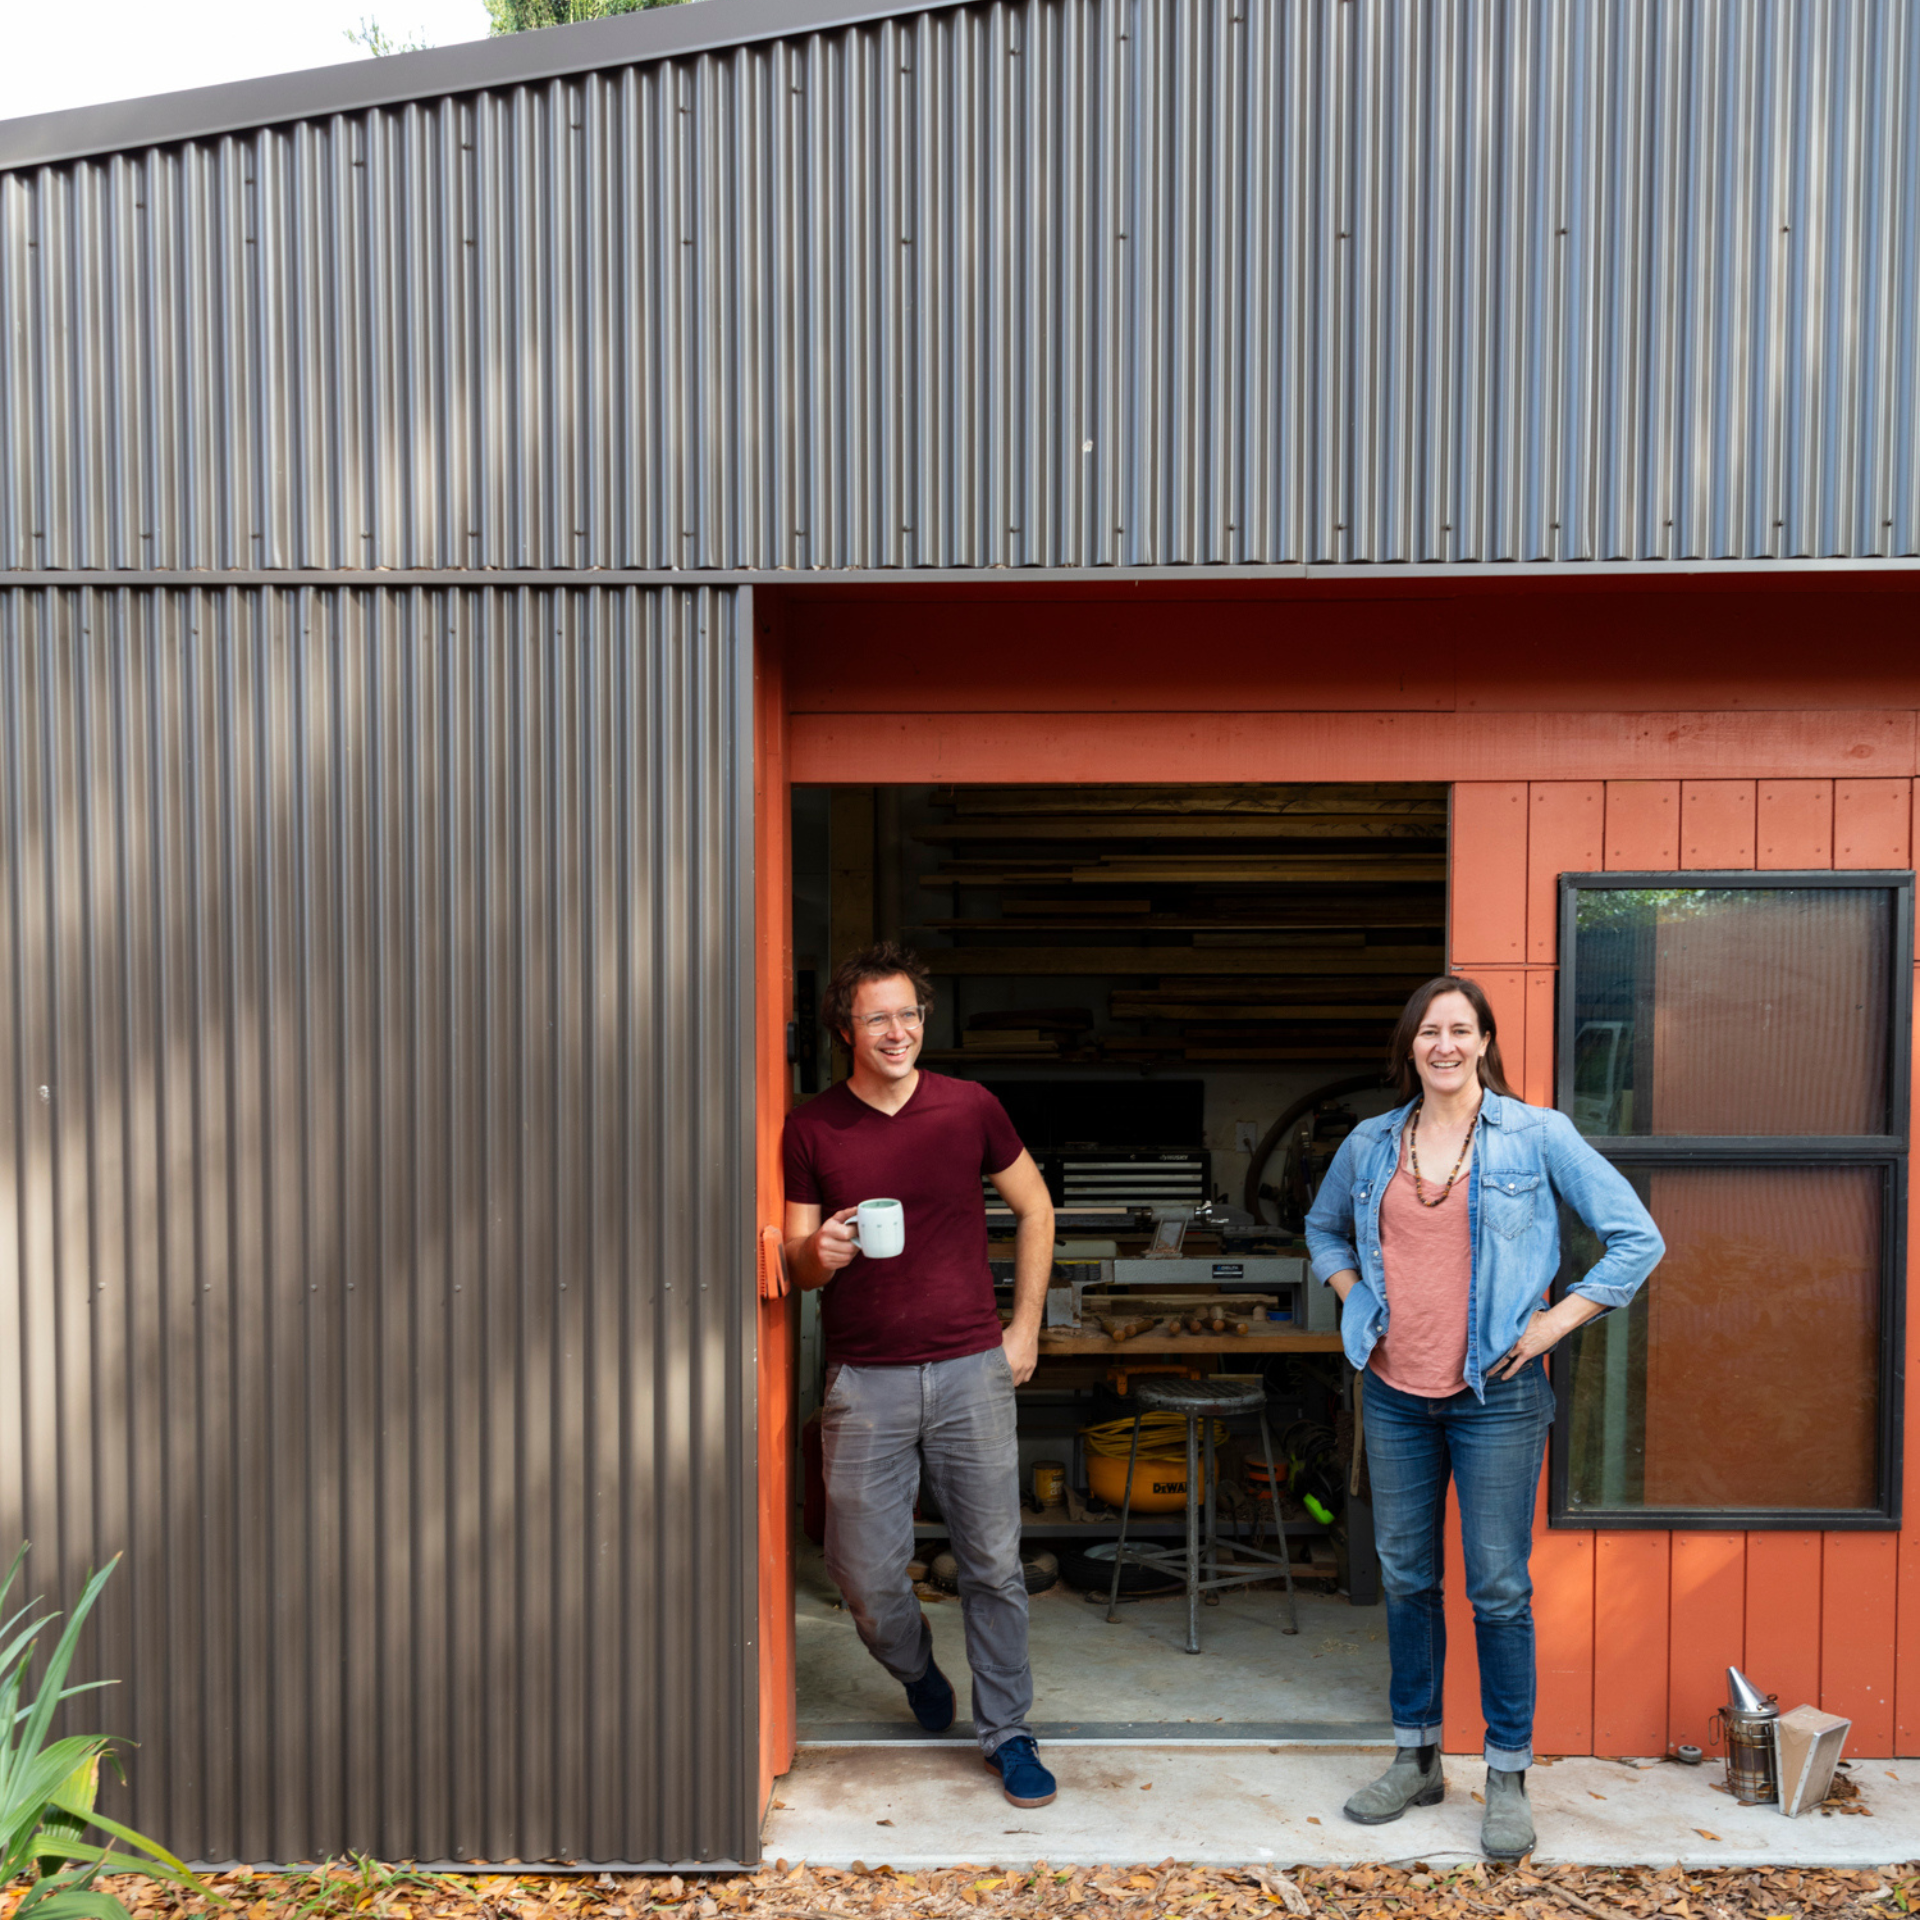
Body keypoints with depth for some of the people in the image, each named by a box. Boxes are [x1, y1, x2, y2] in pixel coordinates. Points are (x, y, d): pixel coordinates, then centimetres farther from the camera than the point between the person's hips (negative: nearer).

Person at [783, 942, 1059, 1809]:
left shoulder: (970, 1108, 0)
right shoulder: (811, 1128, -1)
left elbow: (1035, 1210, 12)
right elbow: (795, 1263, 5)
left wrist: (1025, 1327, 7)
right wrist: (818, 1252, -19)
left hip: (971, 1369, 0)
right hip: (864, 1379, 0)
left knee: (993, 1564, 6)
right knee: (865, 1571, 5)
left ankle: (1006, 1731, 26)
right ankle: (915, 1670, 38)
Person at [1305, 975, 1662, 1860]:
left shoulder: (1536, 1134, -5)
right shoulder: (1371, 1143, 5)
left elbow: (1637, 1238, -4)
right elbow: (1323, 1229, 24)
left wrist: (1555, 1323, -8)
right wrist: (1355, 1301, 9)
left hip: (1495, 1392, -4)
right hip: (1394, 1391, 4)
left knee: (1497, 1586, 2)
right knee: (1405, 1577, 13)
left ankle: (1507, 1778, 18)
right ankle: (1415, 1758, 28)